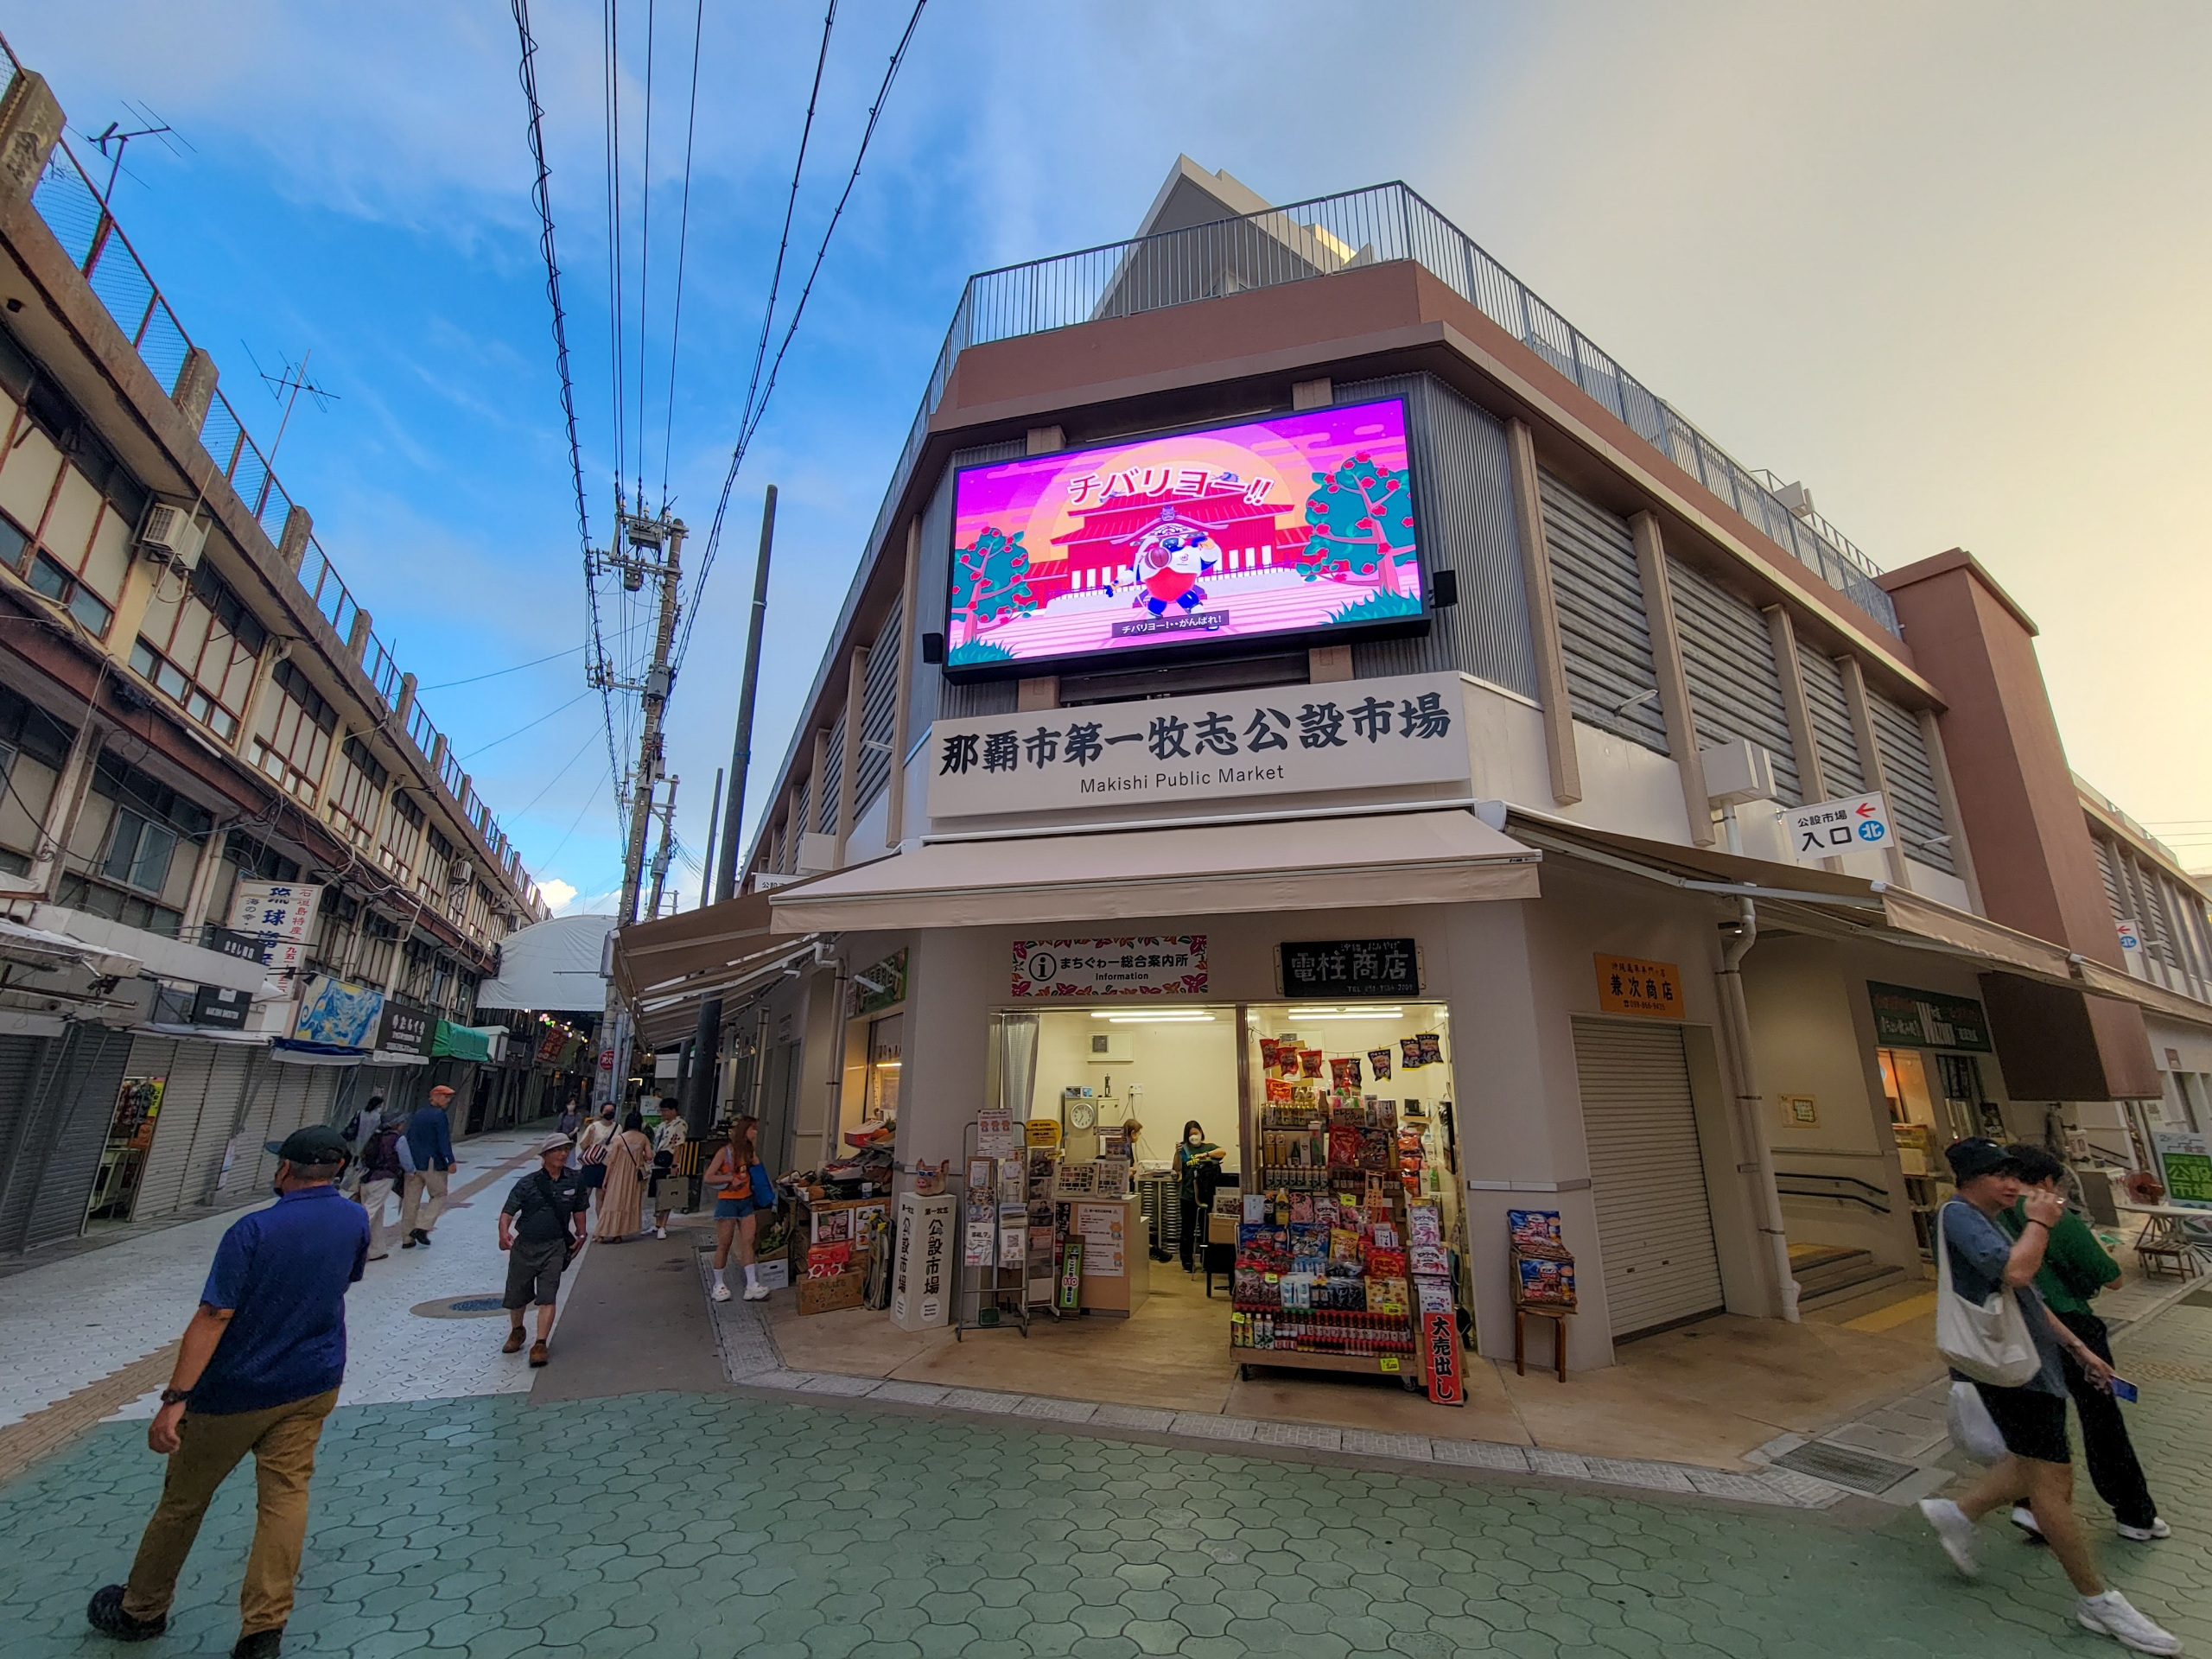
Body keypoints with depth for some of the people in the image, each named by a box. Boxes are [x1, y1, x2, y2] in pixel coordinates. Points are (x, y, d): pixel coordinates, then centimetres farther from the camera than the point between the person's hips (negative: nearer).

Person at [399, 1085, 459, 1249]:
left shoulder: (418, 1114, 13)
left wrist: (409, 1162, 26)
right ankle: (422, 1227, -6)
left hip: (414, 1164, 7)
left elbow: (408, 1138, 19)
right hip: (433, 1164, -7)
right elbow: (444, 1141, -17)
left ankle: (407, 1238, 12)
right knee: (439, 1196, 7)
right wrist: (450, 1162, -17)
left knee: (411, 1200, 9)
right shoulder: (439, 1115, -11)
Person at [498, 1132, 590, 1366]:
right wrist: (504, 1233, -28)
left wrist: (580, 1234, 5)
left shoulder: (573, 1181, 0)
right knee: (516, 1295, 16)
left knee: (547, 1297, -8)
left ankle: (540, 1344, 0)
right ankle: (516, 1332, 43)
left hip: (554, 1247, 0)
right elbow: (508, 1211, -10)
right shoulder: (528, 1184, -8)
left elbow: (578, 1209, 13)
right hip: (524, 1246, 0)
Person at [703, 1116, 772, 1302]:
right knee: (724, 1245, 4)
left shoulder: (748, 1151, 9)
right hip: (728, 1202, -6)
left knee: (748, 1242, 1)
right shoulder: (725, 1152, -12)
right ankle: (718, 1285, 19)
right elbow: (708, 1178, -15)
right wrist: (731, 1178, -20)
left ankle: (752, 1286, 1)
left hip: (747, 1201, 6)